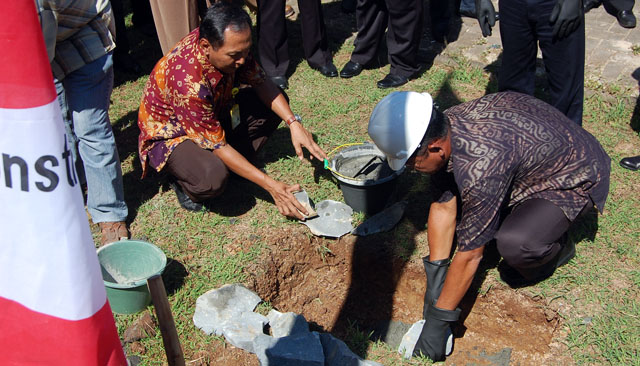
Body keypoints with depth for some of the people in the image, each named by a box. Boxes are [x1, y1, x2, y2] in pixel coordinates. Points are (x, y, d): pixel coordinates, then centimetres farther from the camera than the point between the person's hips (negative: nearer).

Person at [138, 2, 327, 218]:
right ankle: (184, 178, -1)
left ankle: (230, 165, 0)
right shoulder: (187, 81, -38)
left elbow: (260, 82, -6)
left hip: (213, 115, 7)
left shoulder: (231, 48, -19)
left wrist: (293, 123, -22)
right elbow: (217, 145, -31)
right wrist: (271, 186, -30)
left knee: (273, 106, -10)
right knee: (212, 179, -37)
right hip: (170, 134, -7)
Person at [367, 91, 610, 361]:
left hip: (577, 178, -7)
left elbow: (469, 255, -30)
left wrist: (437, 323, -21)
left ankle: (555, 251, 3)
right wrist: (435, 280, -5)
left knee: (514, 245, -31)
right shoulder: (443, 129, -15)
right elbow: (443, 207, -6)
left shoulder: (480, 167, -39)